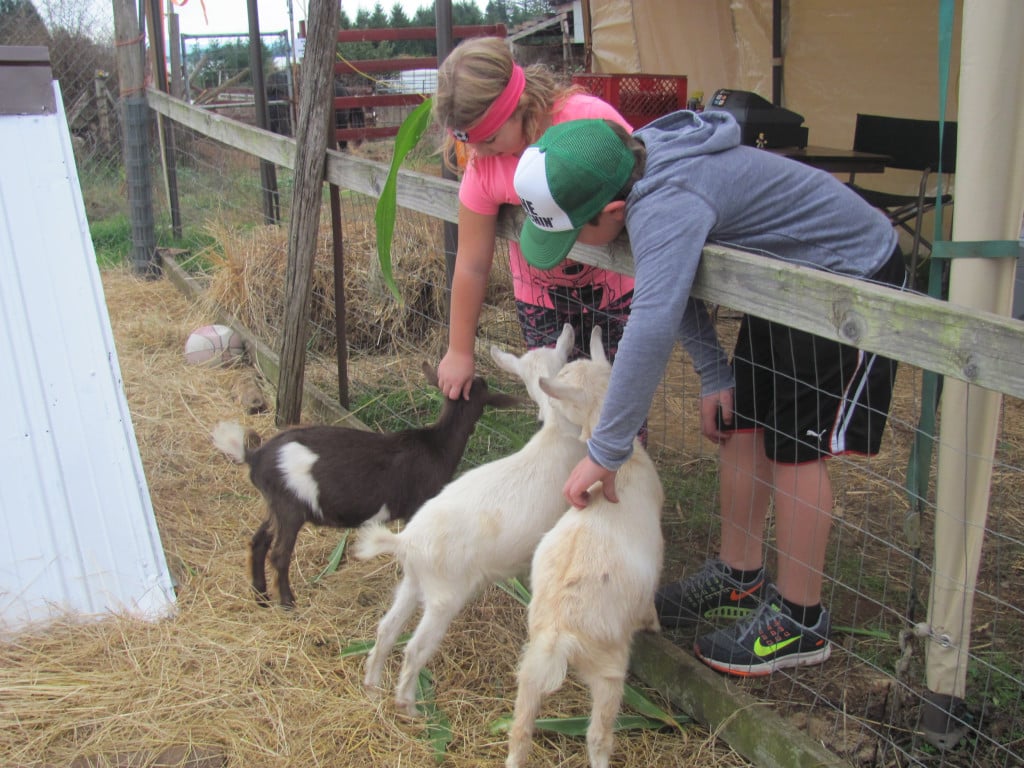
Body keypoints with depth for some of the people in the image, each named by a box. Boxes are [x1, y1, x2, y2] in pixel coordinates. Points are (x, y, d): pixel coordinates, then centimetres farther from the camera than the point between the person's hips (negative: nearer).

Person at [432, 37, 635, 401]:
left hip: (618, 282, -1)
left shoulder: (592, 120, -24)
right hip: (543, 294, 2)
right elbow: (472, 266, -7)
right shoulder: (483, 165, -16)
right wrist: (459, 352, -1)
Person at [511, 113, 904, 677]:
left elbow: (652, 328, -48)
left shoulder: (666, 203, -37)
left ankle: (800, 621, 8)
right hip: (790, 274, 9)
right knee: (741, 423, 10)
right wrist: (713, 373, 0)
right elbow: (671, 278, 5)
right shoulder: (638, 169, -7)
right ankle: (738, 576, 25)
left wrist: (605, 451, -43)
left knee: (795, 445, -6)